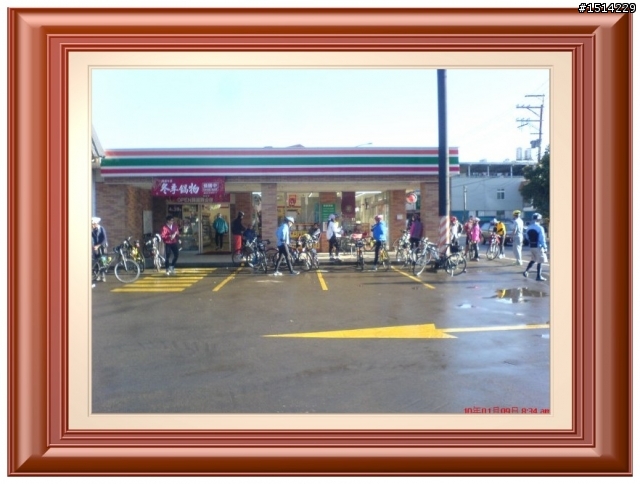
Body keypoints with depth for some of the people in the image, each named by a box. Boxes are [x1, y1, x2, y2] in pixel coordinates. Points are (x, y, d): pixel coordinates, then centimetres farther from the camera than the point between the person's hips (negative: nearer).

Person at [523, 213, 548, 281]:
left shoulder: (529, 228, 4)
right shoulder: (540, 228, -15)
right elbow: (542, 239, -14)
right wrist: (545, 247, -8)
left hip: (531, 246, 7)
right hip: (538, 247, -7)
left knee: (533, 260, 23)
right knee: (540, 262, 2)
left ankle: (526, 271, 14)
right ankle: (539, 276, 4)